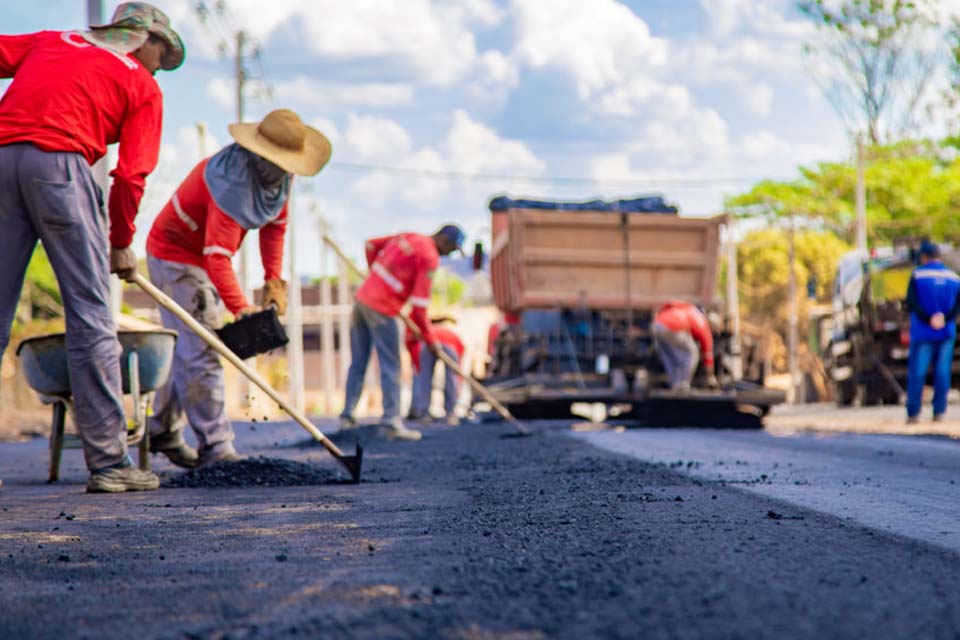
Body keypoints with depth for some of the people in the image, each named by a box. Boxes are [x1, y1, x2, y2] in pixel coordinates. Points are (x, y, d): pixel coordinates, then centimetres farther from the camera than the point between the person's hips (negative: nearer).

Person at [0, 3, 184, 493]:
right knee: (90, 316, -1)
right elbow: (130, 176, 8)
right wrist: (121, 245, 18)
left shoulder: (51, 41, 28)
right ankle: (108, 462, -2)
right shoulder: (142, 86, 15)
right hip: (58, 161, -4)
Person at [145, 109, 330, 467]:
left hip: (205, 258, 9)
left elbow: (275, 224, 4)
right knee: (199, 351, -15)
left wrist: (273, 280, -5)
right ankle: (215, 450, -18)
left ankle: (164, 434, 29)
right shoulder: (233, 180, -36)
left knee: (186, 348, 16)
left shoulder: (277, 173, -9)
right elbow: (217, 256, -41)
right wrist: (242, 310, -49)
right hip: (176, 256, -9)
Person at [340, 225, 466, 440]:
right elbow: (420, 302, -14)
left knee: (358, 363, 13)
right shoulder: (430, 256, -10)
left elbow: (372, 244, 26)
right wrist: (430, 338, -5)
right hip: (381, 310, -8)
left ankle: (347, 415, 17)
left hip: (362, 298, 8)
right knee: (390, 367, -5)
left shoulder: (408, 237, 14)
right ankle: (392, 421, -8)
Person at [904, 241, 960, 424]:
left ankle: (913, 413, -2)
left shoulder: (918, 275, -2)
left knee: (917, 372, 0)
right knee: (942, 372, 5)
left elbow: (911, 302, -13)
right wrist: (944, 318, -11)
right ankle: (939, 412, 5)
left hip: (923, 333, -2)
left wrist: (929, 319, -11)